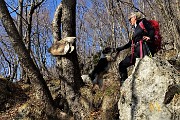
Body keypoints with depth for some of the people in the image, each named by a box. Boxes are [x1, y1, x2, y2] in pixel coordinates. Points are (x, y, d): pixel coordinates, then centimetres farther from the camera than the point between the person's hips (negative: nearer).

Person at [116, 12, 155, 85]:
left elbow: (152, 30, -5)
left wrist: (149, 37, -24)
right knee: (122, 64, 4)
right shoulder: (135, 29, 30)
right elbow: (130, 43, 33)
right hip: (136, 52, 8)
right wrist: (120, 49, 33)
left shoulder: (143, 22, 11)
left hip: (144, 48, -8)